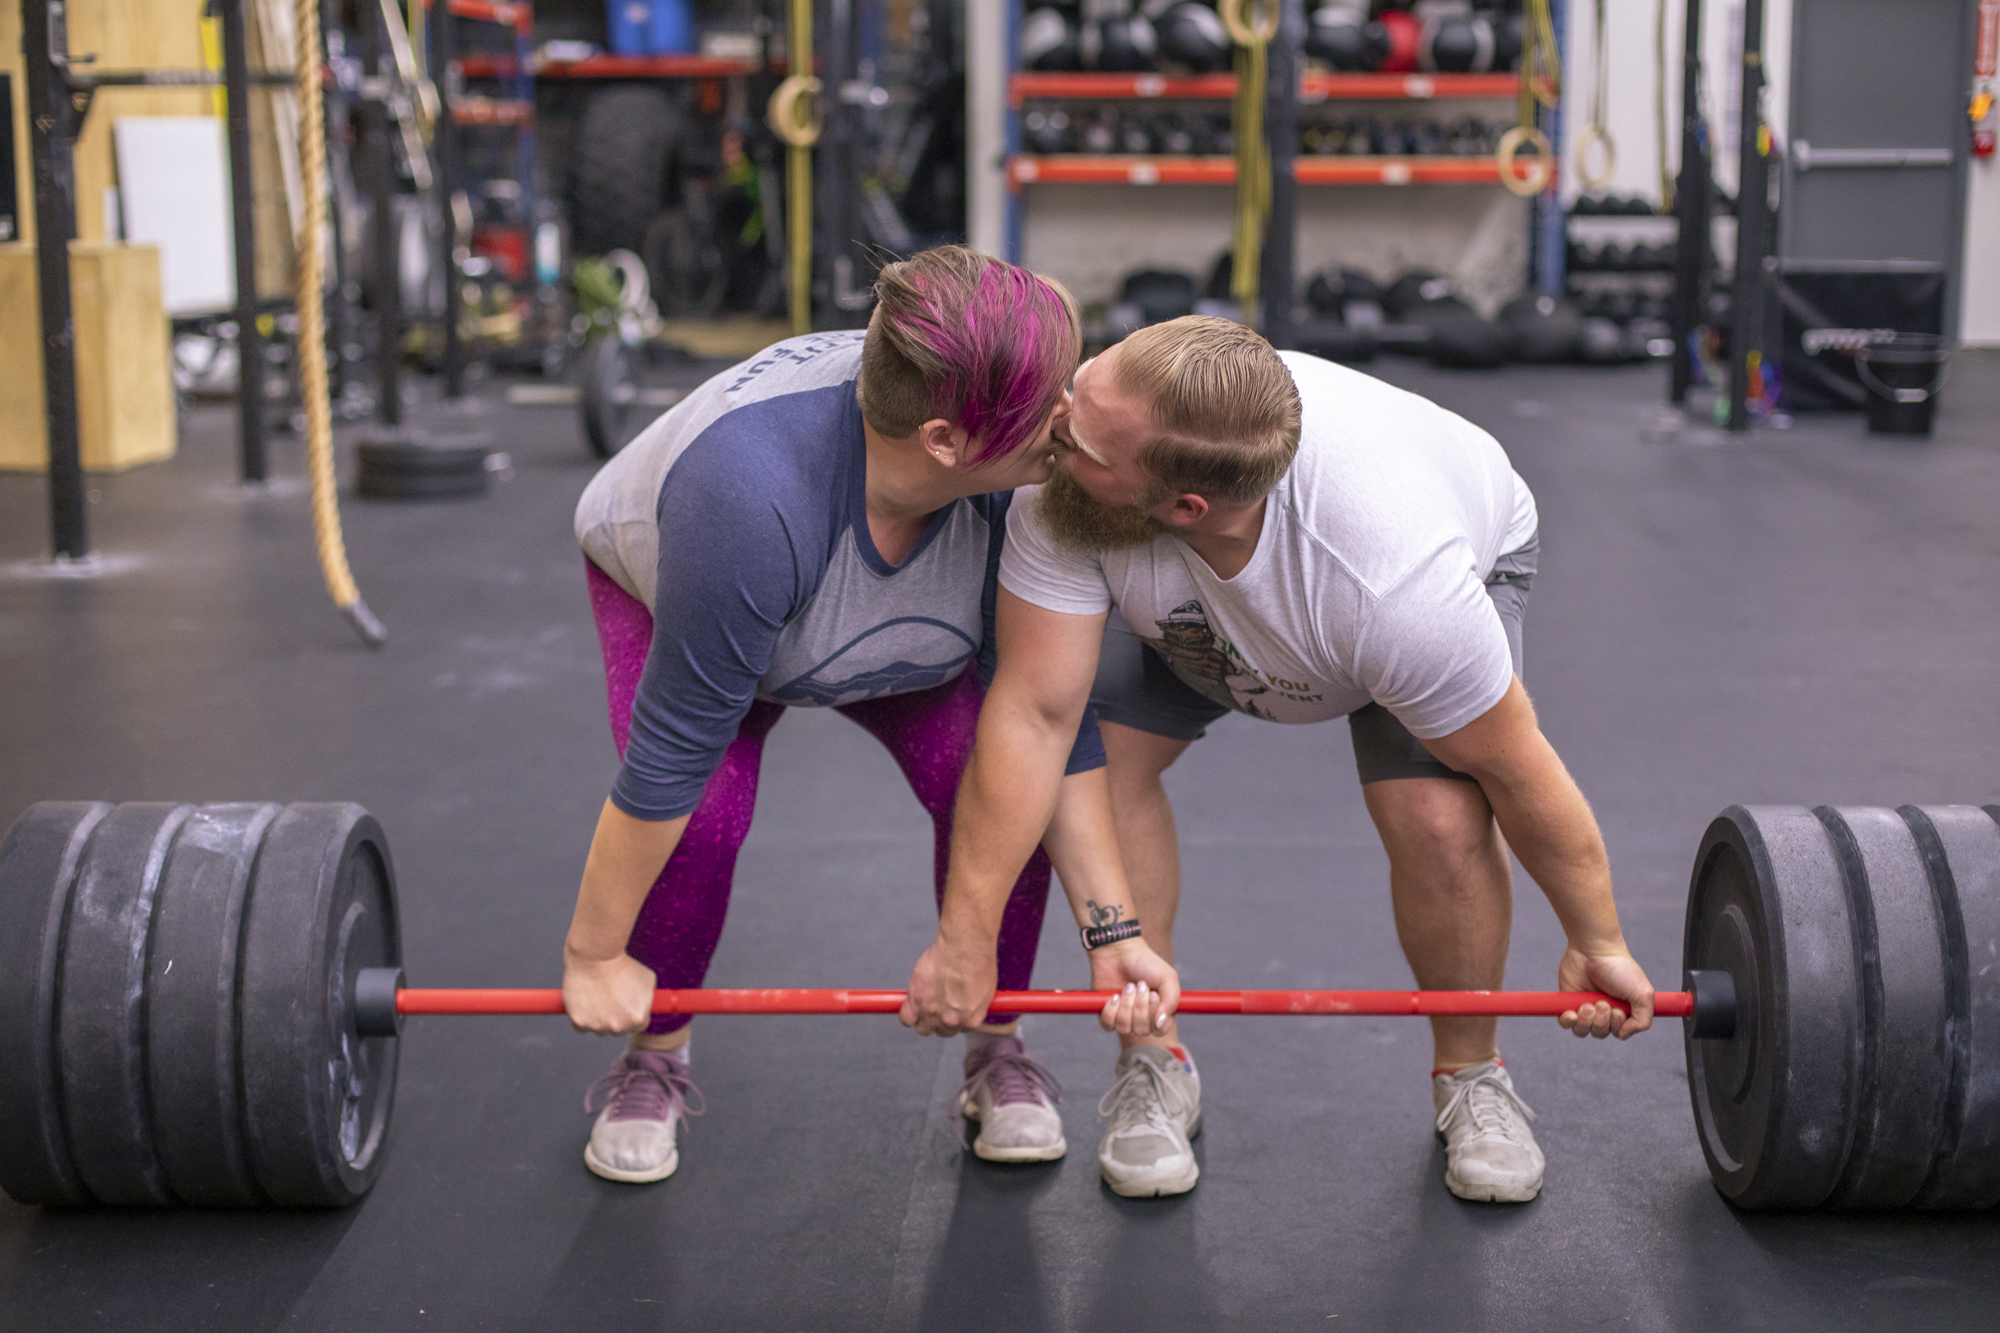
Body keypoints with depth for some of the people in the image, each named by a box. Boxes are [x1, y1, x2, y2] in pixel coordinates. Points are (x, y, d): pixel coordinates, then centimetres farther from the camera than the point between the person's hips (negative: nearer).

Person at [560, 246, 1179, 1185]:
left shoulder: (1025, 477, -32)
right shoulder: (752, 491, -45)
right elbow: (672, 752, -36)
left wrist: (1111, 926, -24)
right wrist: (592, 958, -27)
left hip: (915, 622, 3)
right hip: (664, 583, -3)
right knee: (699, 811, -24)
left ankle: (997, 1051, 3)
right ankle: (652, 1064, 2)